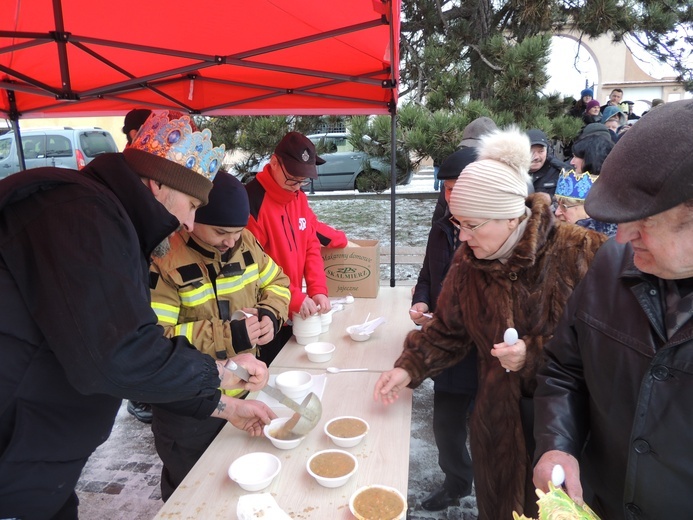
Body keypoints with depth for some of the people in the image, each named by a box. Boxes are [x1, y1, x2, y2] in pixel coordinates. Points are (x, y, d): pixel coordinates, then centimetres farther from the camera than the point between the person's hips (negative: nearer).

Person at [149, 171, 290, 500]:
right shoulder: (162, 259, -23)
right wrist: (227, 337, -32)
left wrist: (270, 314, -13)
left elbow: (276, 281, 8)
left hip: (243, 391, 6)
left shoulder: (243, 241, -4)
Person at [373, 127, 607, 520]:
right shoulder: (469, 260, -5)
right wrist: (409, 368, -10)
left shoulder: (582, 252, -20)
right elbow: (448, 329, 2)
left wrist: (534, 354, -25)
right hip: (500, 417, 4)